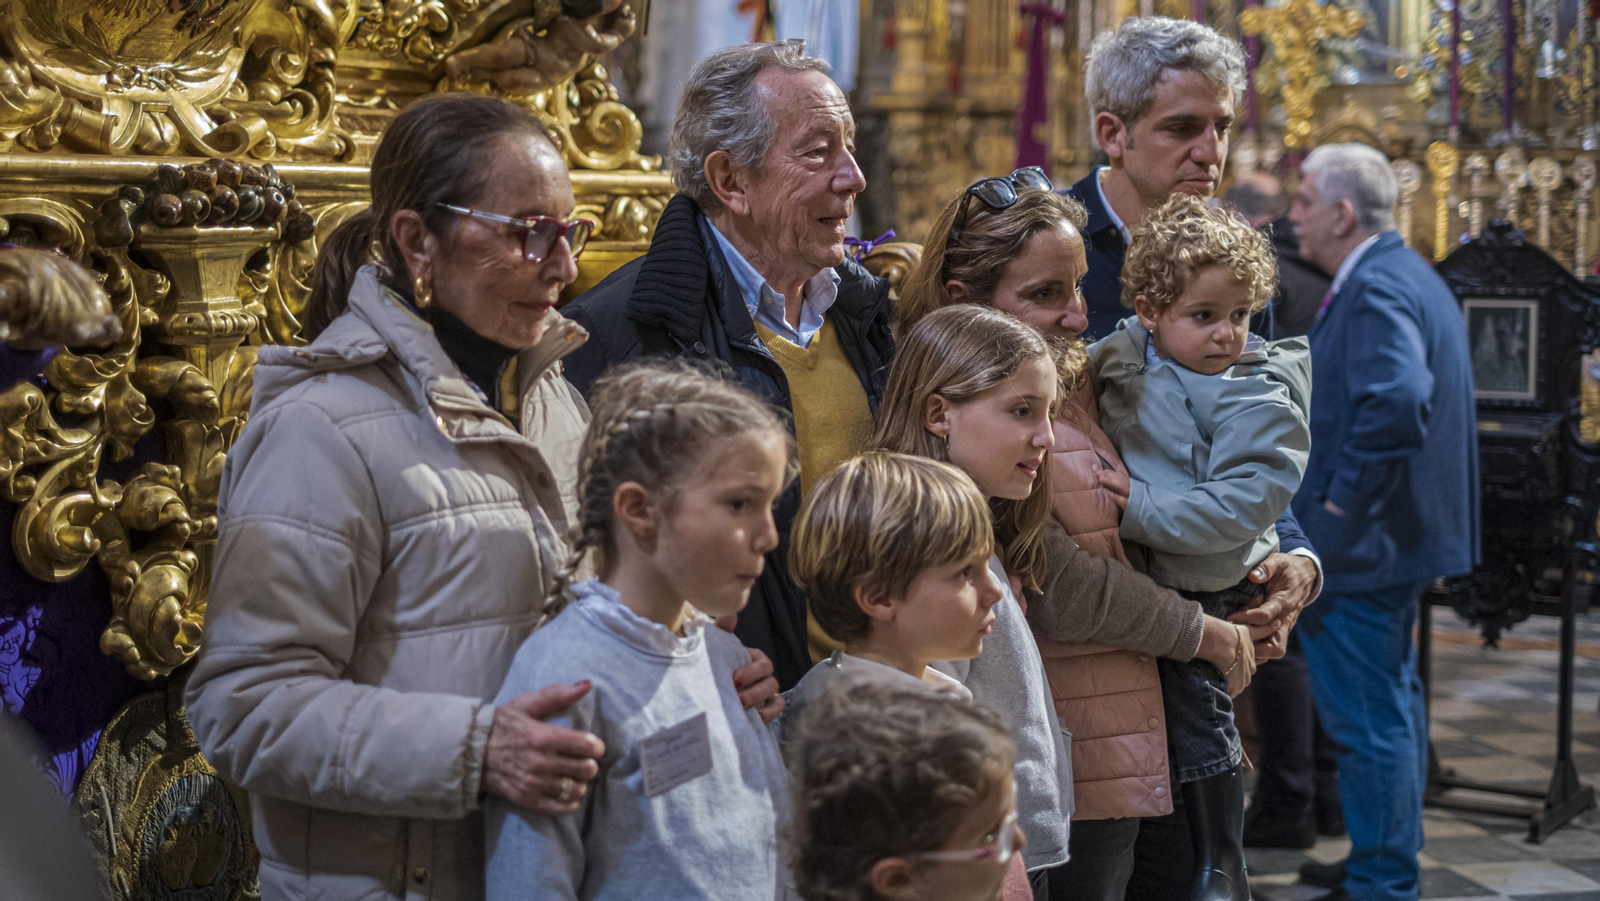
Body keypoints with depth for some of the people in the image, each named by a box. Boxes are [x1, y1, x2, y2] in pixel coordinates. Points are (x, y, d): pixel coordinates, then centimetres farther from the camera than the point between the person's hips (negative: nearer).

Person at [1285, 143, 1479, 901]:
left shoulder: (1374, 290, -20)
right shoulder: (1409, 275, 14)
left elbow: (1397, 402, -35)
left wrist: (1341, 510, -26)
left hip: (1358, 549, -11)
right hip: (1398, 532, 11)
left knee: (1366, 717, -3)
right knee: (1394, 702, 19)